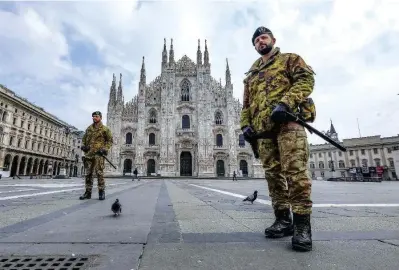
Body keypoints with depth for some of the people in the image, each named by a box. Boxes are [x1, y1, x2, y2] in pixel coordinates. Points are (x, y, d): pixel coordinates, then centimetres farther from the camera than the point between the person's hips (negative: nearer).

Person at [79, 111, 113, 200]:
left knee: (99, 173, -8)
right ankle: (88, 192, 16)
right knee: (88, 173, 8)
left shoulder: (105, 129, 1)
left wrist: (105, 149, -10)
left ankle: (101, 192, 0)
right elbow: (84, 138, 26)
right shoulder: (89, 128, 16)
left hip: (98, 154, -5)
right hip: (88, 154, 5)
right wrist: (83, 146, 8)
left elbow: (110, 140, 2)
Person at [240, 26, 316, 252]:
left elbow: (306, 79, -1)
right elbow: (246, 104, 24)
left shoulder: (290, 59, 16)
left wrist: (285, 103, -17)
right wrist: (246, 125, 7)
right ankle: (283, 220, 11)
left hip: (287, 120, -5)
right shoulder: (251, 75, 29)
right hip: (263, 128, 5)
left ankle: (302, 224, -5)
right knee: (273, 173, 2)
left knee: (295, 169, -14)